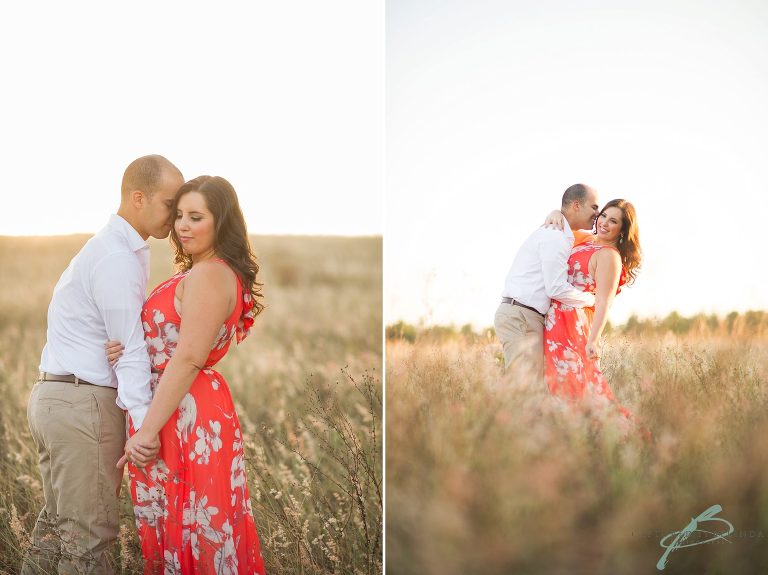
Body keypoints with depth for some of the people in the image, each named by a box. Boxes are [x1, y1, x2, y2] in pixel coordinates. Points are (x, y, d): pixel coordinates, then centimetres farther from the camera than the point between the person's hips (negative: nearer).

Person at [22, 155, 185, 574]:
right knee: (88, 536, -2)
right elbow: (130, 350, -21)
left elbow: (132, 334, 13)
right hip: (83, 403, -10)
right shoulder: (118, 258, -17)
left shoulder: (122, 248, 16)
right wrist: (144, 422, -23)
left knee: (58, 522, 17)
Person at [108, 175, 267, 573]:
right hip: (197, 409, 10)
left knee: (181, 527, -2)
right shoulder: (221, 274, 16)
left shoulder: (207, 275, -15)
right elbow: (167, 345, 14)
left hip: (186, 416, -10)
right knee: (200, 527, 14)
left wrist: (147, 430, -19)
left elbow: (188, 358, -20)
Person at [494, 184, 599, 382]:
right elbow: (557, 289, -17)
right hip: (521, 318, -10)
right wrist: (592, 299, -2)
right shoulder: (556, 236, -12)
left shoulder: (554, 232, 21)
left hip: (516, 316, 10)